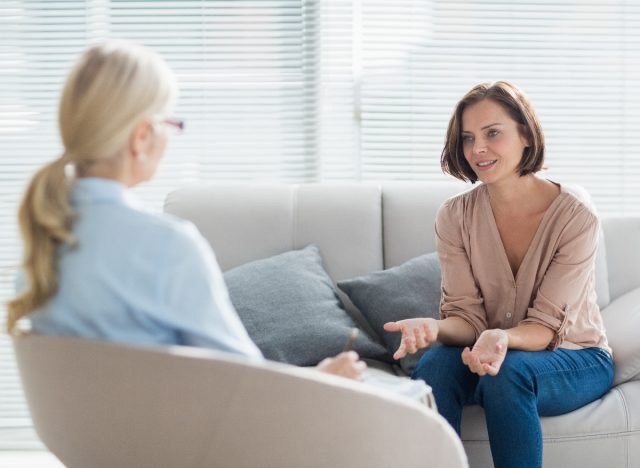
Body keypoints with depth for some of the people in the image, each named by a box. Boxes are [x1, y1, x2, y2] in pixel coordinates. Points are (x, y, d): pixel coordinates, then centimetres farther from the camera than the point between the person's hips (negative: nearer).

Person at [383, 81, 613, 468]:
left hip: (577, 360, -3)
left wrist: (503, 338, -41)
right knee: (435, 363, -30)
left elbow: (544, 328, -18)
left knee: (508, 371, -36)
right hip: (493, 350, 3)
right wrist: (435, 328, -33)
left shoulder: (576, 219, -17)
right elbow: (467, 316, -9)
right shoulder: (455, 216, -6)